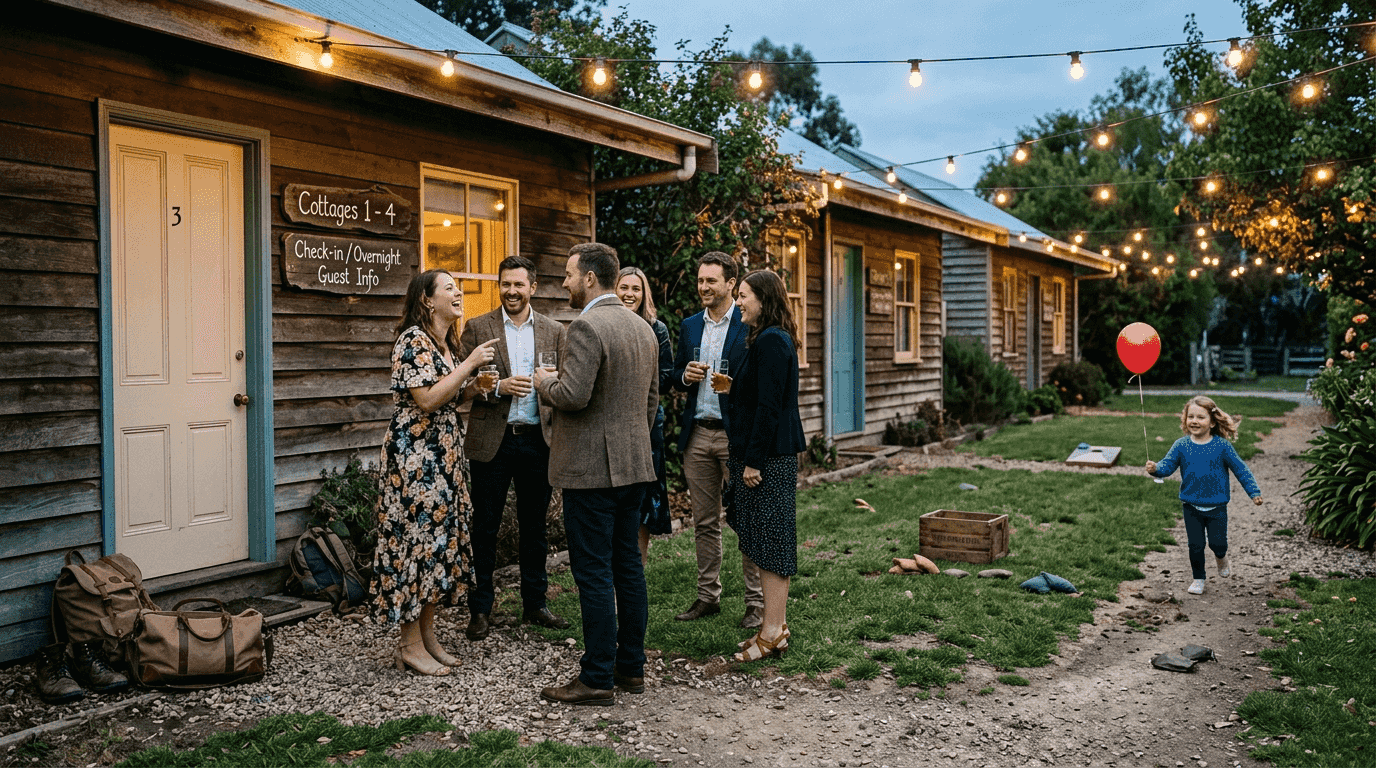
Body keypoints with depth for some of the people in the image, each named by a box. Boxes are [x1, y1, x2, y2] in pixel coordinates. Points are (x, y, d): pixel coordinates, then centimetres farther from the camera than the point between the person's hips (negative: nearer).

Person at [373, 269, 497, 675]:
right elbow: (426, 400, -21)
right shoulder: (413, 340, -13)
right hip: (415, 455, -10)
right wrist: (470, 364, -18)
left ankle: (427, 635, 19)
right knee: (418, 537, -6)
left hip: (444, 456, 10)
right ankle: (410, 645, 3)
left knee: (441, 539, 10)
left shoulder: (446, 343, 15)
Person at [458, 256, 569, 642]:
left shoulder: (554, 331, 8)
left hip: (537, 440, 2)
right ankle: (479, 610, 16)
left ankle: (534, 603, 25)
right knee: (485, 527, 5)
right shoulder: (477, 328, 2)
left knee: (534, 526, 12)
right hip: (491, 441, -2)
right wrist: (498, 387, -18)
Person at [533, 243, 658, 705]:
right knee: (627, 564, 13)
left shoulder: (586, 327, -15)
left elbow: (573, 395, -25)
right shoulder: (642, 328, 13)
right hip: (634, 465, 9)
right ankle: (632, 667, 21)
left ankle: (598, 678, 4)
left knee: (593, 572, -3)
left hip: (592, 468, -9)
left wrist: (544, 382, -5)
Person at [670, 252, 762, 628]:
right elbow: (675, 377, 18)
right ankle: (708, 595, 22)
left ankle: (756, 601, 9)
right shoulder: (690, 326, 13)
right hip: (698, 434, 5)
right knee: (704, 522, 12)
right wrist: (686, 375, -4)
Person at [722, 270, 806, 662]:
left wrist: (754, 460, -20)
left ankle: (773, 633, 4)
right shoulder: (767, 338, 16)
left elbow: (768, 406, -21)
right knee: (763, 541, 14)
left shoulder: (771, 342, -16)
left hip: (769, 454, -11)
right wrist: (734, 387, 10)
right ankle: (775, 623, 22)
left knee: (770, 540, -4)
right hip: (765, 452, 11)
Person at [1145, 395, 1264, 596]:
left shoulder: (1222, 446, -9)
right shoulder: (1181, 445, -5)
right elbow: (1167, 465, -11)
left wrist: (1254, 492, -2)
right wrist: (1155, 468, -33)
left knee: (1217, 543, 0)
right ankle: (1198, 579, 24)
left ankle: (1221, 559, 36)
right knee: (1195, 545, 4)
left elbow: (1240, 470, -1)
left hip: (1217, 507, -1)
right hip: (1191, 506, 1)